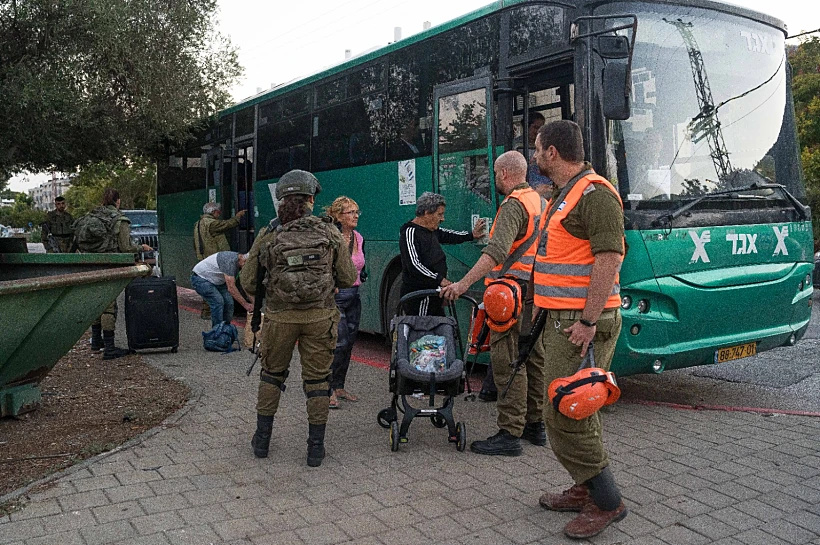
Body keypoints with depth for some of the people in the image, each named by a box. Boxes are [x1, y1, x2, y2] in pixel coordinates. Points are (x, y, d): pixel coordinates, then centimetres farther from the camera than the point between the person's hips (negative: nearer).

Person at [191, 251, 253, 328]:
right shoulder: (230, 261, -33)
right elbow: (231, 288, -33)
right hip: (200, 278, -8)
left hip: (215, 280, 9)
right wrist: (245, 304, -29)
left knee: (228, 302, -5)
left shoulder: (239, 260, -6)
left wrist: (253, 302, -7)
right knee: (218, 301, -23)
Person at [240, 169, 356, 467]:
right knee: (317, 378, 11)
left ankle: (262, 439, 29)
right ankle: (316, 447, 18)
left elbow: (248, 284, 2)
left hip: (279, 317, 1)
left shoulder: (269, 237, -2)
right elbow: (348, 278, 0)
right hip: (320, 317, 0)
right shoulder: (330, 233, -2)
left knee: (272, 373, 21)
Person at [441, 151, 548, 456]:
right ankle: (535, 425, 25)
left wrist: (464, 284, -30)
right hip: (538, 293, 10)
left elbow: (497, 251, -27)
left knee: (507, 362, -7)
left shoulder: (513, 205, -13)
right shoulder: (541, 203, 17)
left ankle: (510, 434, -5)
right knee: (533, 359, 15)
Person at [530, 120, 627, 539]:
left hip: (582, 323, -10)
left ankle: (606, 502, 6)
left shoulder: (594, 193, -14)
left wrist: (588, 321, -25)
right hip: (562, 320, 10)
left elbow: (609, 258, -22)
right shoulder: (563, 196, 18)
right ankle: (587, 490, 28)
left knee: (565, 414, -7)